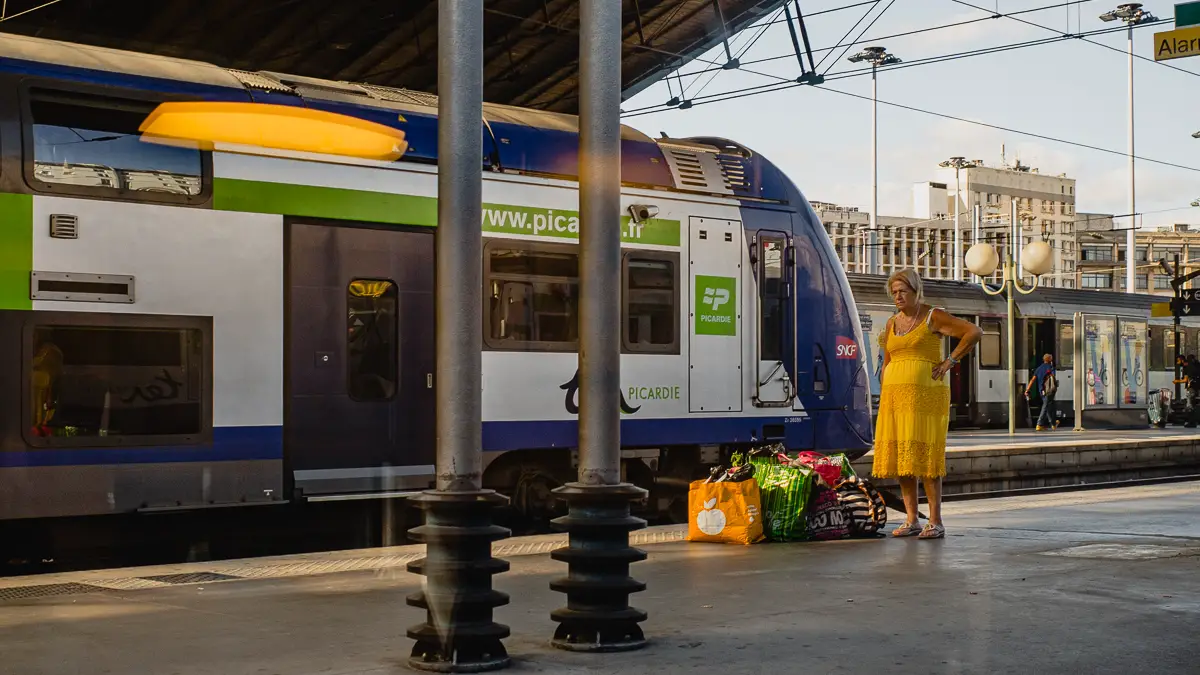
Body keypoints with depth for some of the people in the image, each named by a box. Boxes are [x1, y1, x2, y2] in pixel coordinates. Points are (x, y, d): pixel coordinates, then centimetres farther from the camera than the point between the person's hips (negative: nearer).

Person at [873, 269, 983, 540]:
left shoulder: (933, 317, -2)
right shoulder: (892, 323, 16)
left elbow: (974, 332, -10)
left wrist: (950, 361, -11)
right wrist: (883, 400, 12)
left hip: (925, 395, -6)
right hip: (894, 395, 6)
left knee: (924, 456, -10)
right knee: (898, 456, 3)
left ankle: (936, 522, -7)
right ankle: (912, 520, 10)